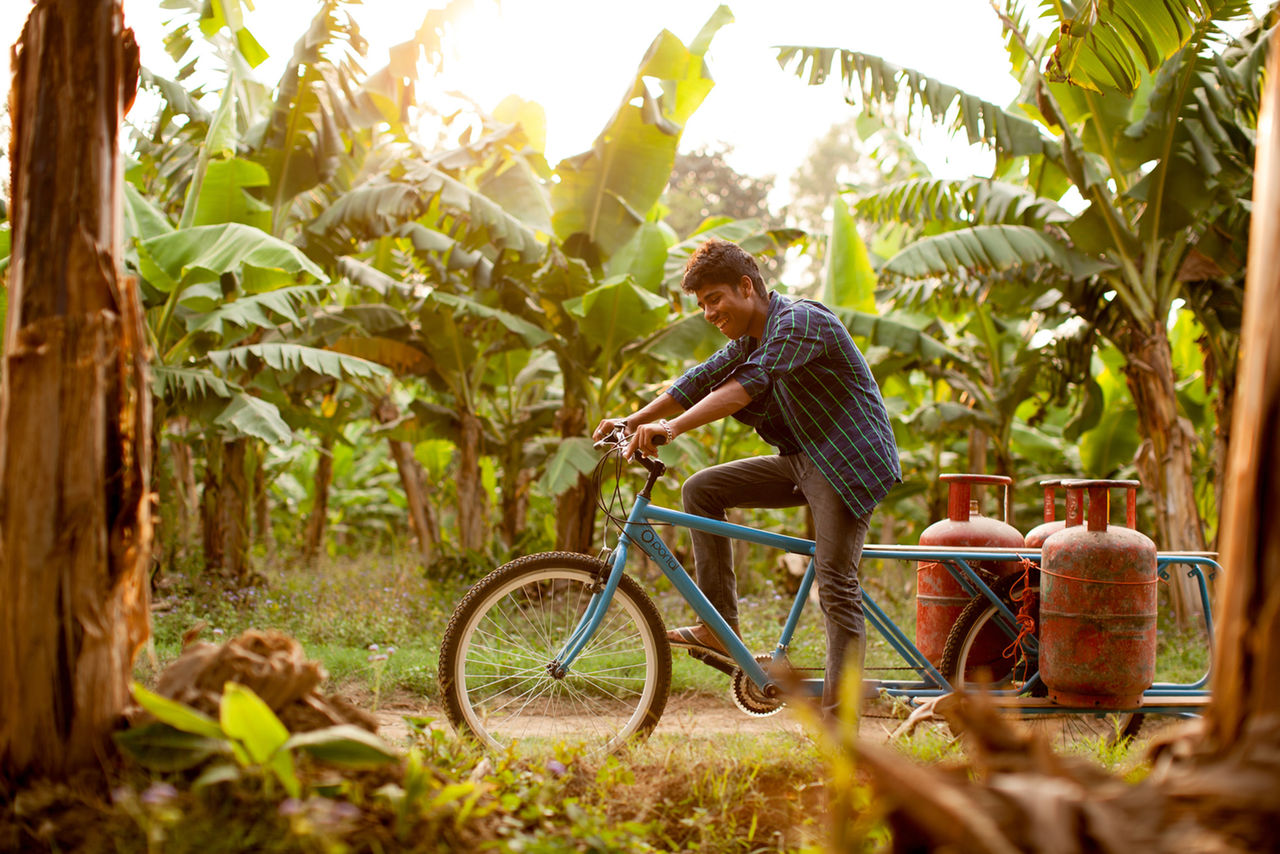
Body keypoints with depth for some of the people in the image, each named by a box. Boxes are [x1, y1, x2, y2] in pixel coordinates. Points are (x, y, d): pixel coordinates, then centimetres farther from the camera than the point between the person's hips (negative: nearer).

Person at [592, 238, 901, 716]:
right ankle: (721, 630, 0)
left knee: (835, 583, -15)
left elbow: (748, 385, -31)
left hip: (847, 460, -9)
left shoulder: (800, 321, -19)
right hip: (801, 460, 9)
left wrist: (672, 427, -38)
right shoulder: (748, 340, 12)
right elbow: (701, 380, 11)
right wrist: (634, 420, -1)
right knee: (701, 490, 0)